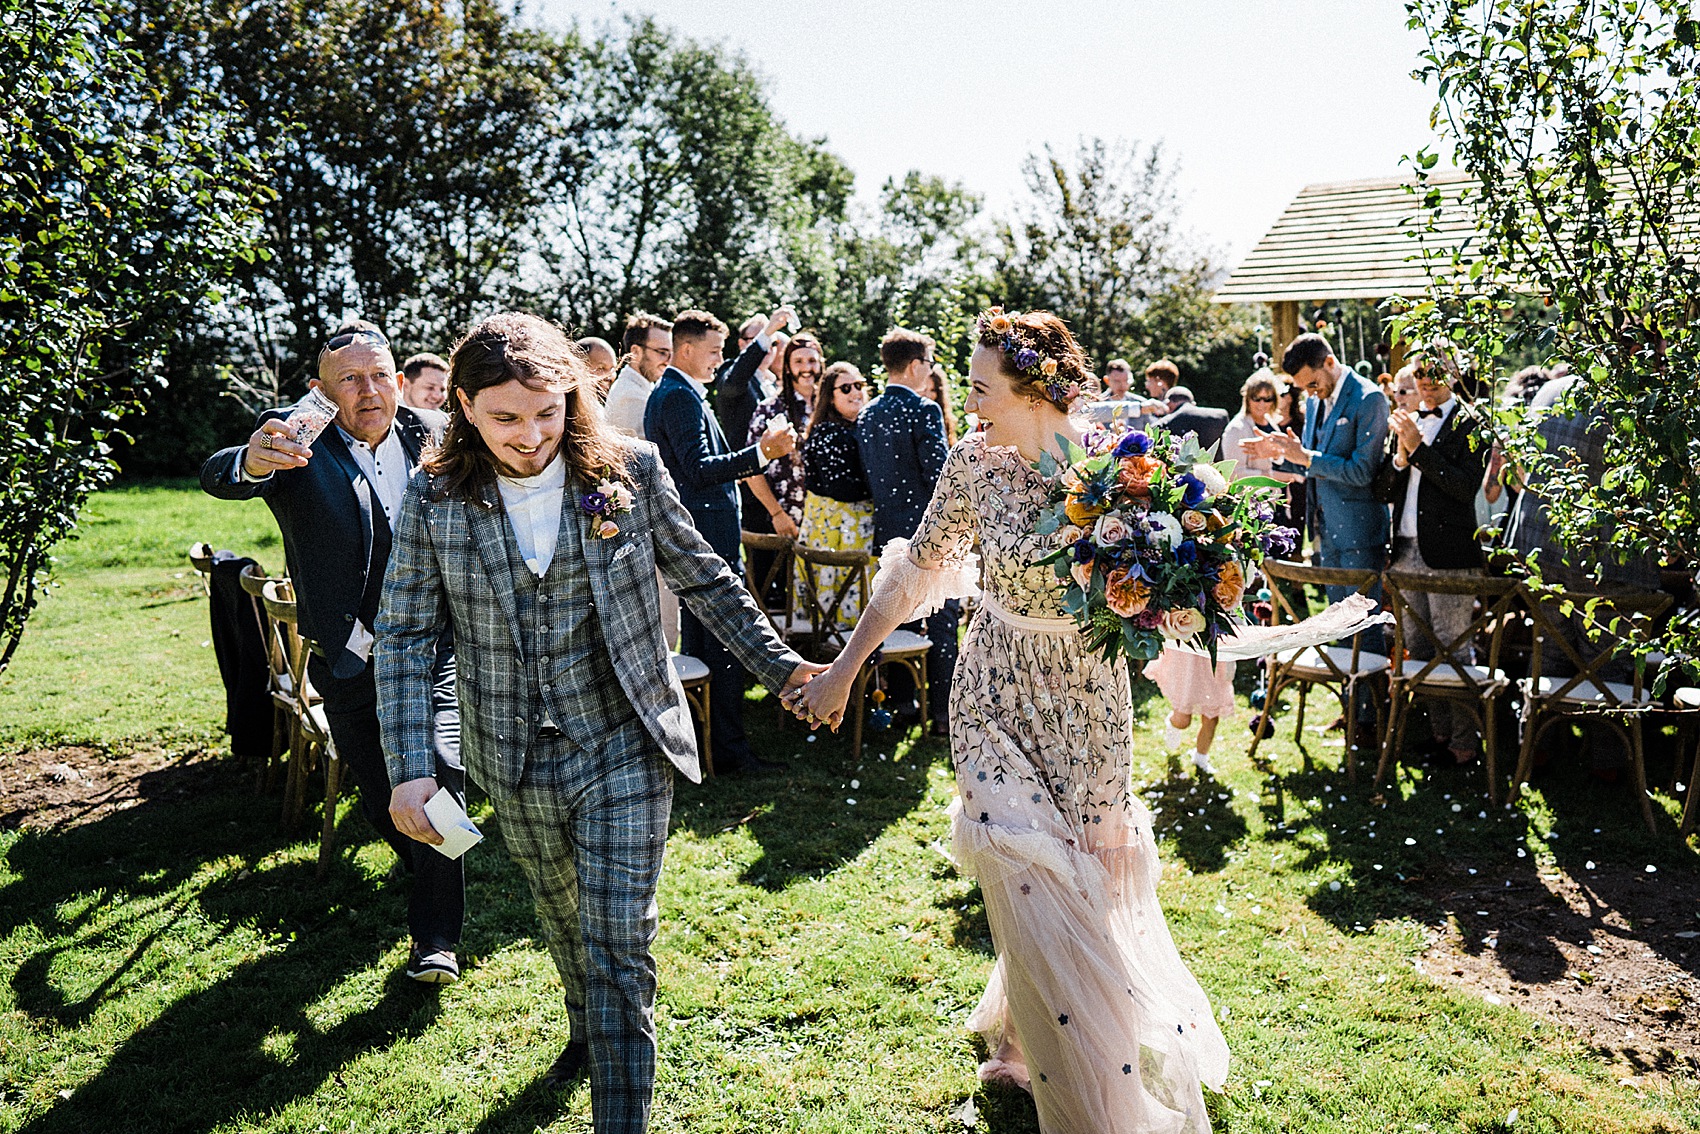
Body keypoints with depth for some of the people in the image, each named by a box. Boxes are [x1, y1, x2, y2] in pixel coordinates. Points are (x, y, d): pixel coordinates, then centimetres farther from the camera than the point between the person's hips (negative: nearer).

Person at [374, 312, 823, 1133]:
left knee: (619, 943, -3)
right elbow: (403, 637, -4)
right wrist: (410, 766, -12)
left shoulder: (629, 471, -9)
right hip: (516, 764, 3)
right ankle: (587, 1031, 53)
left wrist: (781, 666, 0)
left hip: (625, 749, -2)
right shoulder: (435, 500, -7)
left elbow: (704, 580, 1)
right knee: (562, 917, 24)